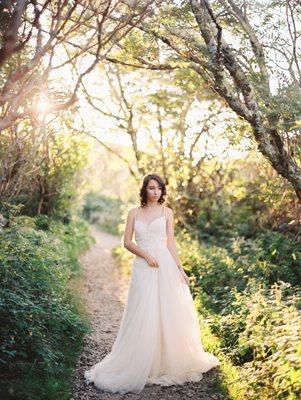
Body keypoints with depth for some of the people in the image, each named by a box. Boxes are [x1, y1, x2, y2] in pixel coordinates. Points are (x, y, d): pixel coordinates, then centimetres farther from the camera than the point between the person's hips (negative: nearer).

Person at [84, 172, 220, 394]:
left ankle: (169, 363, 18)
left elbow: (170, 243, 5)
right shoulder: (134, 212, 8)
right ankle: (140, 366, 13)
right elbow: (127, 242, 4)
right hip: (143, 268, 0)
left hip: (165, 266, 0)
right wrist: (146, 255, -11)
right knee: (142, 316, 0)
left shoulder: (167, 212, 7)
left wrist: (181, 269, -2)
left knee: (167, 314, 3)